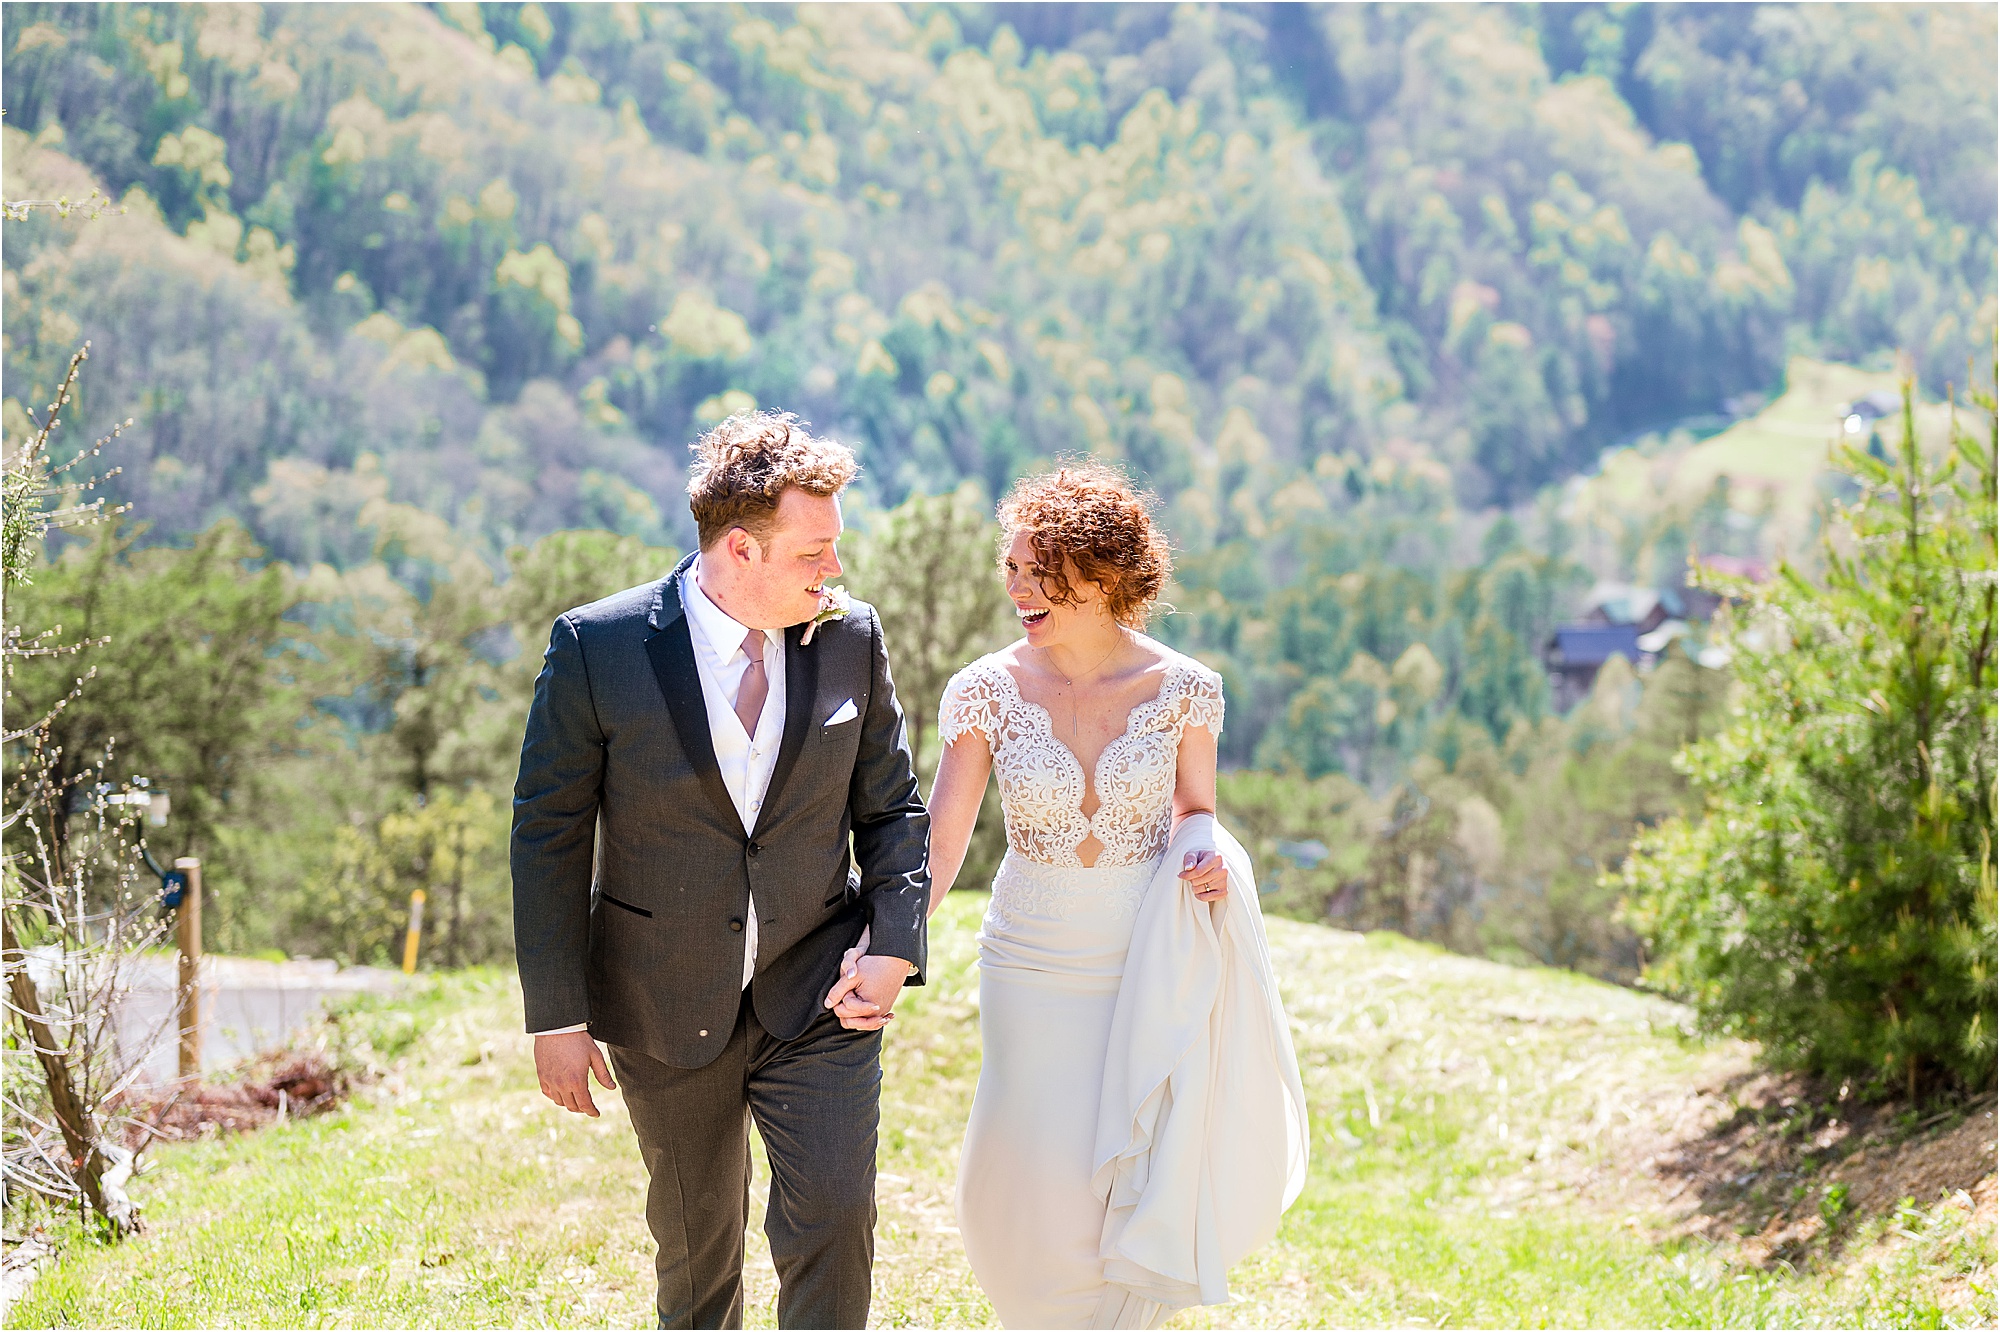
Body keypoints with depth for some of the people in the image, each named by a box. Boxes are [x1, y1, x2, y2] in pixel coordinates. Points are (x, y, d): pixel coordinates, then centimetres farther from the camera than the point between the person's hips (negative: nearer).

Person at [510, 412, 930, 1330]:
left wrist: (896, 944, -9)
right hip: (665, 1009, -1)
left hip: (817, 1000, 1)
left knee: (834, 1222, -11)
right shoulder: (597, 646, -12)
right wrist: (556, 1017, -8)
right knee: (697, 1241, 16)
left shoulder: (851, 639, -4)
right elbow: (548, 836, -7)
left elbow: (890, 807, 7)